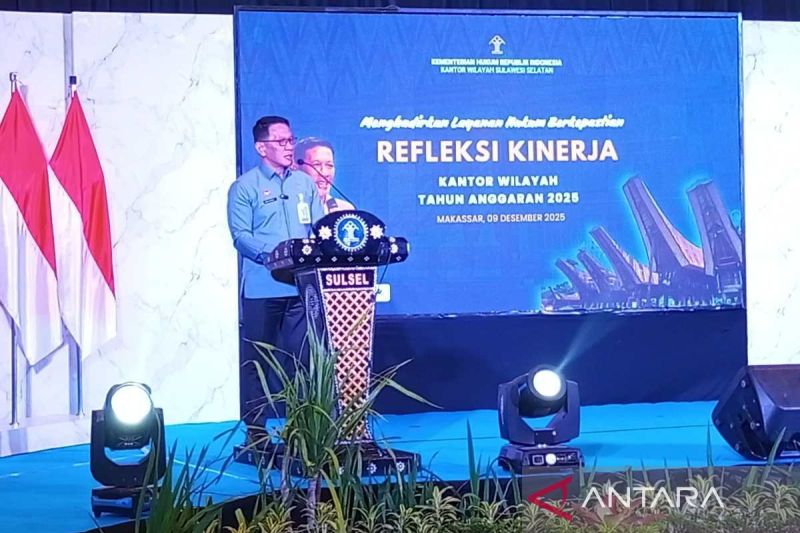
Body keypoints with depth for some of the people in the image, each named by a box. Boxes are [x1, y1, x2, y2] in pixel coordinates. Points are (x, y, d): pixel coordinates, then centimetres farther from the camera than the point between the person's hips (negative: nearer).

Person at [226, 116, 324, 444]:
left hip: (302, 284, 4)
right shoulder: (244, 187, 1)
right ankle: (255, 428, 10)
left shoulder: (305, 183, 15)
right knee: (257, 358, 2)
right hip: (262, 287, -4)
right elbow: (241, 236, -8)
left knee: (303, 356, 4)